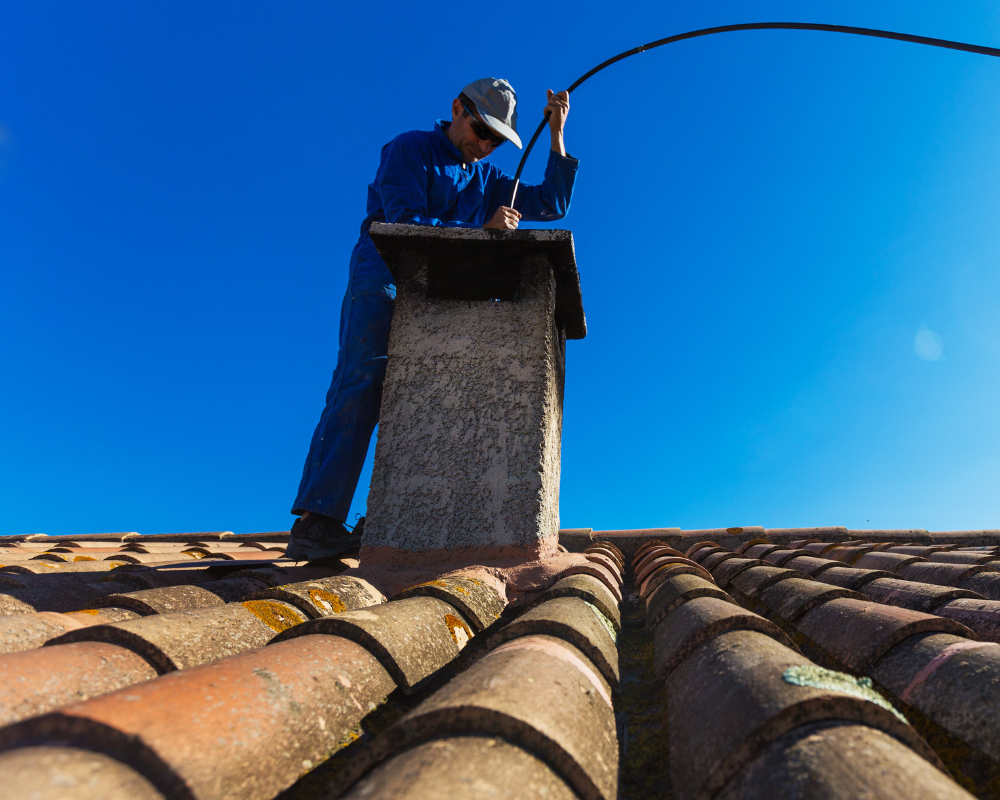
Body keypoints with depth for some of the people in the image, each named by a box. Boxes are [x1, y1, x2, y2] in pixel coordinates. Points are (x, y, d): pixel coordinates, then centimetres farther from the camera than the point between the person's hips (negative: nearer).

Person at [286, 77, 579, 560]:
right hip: (382, 284, -6)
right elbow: (405, 223, -13)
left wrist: (556, 136, 12)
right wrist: (481, 231, -20)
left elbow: (551, 205, 20)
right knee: (363, 385, -20)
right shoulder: (409, 150, 3)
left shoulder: (487, 179, 23)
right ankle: (316, 522, -23)